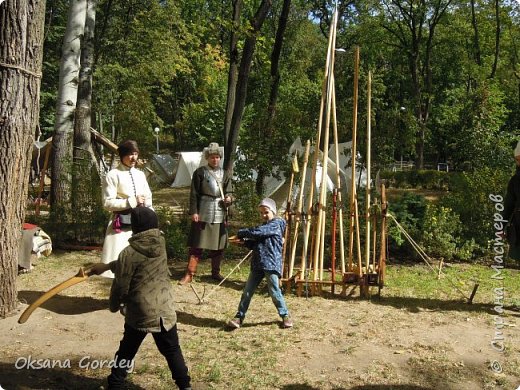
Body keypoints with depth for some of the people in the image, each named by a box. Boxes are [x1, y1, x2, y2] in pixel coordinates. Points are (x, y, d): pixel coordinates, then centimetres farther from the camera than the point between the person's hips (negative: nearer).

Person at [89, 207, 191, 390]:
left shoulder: (129, 252, -17)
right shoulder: (160, 243, -1)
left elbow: (120, 285, -9)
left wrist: (114, 306, 11)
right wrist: (107, 266, 23)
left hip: (140, 312, -3)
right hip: (165, 309, 4)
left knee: (126, 351, 17)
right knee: (172, 350, 16)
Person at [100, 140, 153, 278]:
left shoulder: (140, 174, 12)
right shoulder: (113, 175, -6)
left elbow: (148, 199, 17)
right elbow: (108, 203, -11)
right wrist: (132, 201, -16)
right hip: (122, 226, -6)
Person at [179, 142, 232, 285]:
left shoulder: (224, 173, 11)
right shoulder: (200, 172, -3)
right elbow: (194, 194, -5)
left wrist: (229, 199, -2)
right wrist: (193, 212, -11)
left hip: (220, 214, 4)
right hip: (203, 214, -4)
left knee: (219, 246, 10)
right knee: (197, 245, -1)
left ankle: (215, 272, 25)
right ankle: (189, 274, 6)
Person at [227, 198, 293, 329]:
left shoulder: (277, 224, -6)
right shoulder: (263, 227, 22)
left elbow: (256, 232, -17)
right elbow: (254, 245, 23)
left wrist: (240, 233, -5)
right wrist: (243, 240, 3)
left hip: (271, 264, -7)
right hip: (257, 264, 8)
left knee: (274, 292, -2)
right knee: (247, 291, 3)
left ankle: (285, 316, 17)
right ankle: (239, 317, 9)